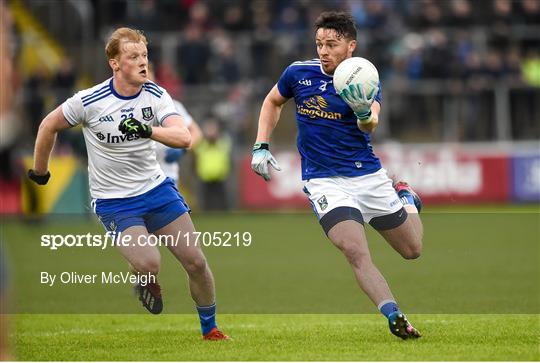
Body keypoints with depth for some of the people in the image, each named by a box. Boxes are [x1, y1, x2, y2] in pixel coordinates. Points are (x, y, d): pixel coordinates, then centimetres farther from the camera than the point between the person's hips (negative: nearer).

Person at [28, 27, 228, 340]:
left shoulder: (156, 96, -8)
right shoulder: (89, 101, -15)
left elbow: (184, 138, -22)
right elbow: (49, 126, 3)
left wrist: (148, 130, -40)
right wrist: (39, 173, 13)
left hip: (156, 188, 3)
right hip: (114, 202, -3)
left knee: (196, 261, 0)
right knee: (149, 264, -24)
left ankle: (210, 330, 23)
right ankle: (148, 284, 15)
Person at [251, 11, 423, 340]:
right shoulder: (299, 73, -3)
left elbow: (370, 127, -28)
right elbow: (273, 102, 17)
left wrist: (365, 115, -51)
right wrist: (261, 146, 6)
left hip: (369, 175, 1)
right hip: (325, 181, -1)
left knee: (412, 249, 13)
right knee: (356, 252, -25)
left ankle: (406, 197, 43)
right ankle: (395, 318, -26)